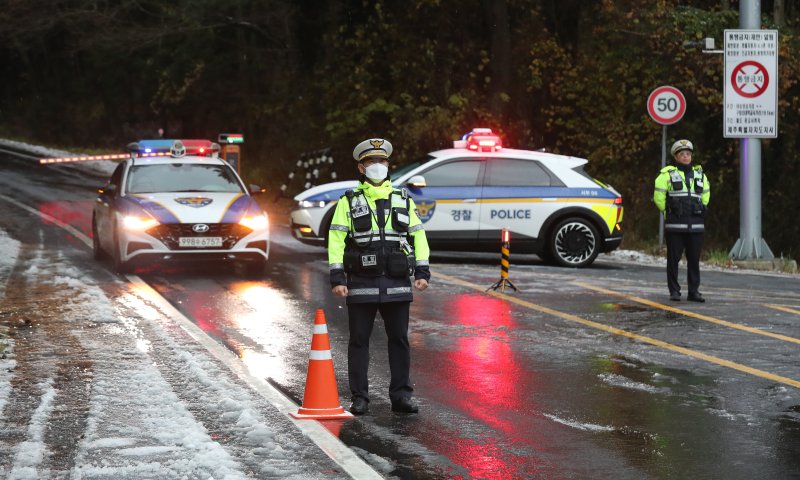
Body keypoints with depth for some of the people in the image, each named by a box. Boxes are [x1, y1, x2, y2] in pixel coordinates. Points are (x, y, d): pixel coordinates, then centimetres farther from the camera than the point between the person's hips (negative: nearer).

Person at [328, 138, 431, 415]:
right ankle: (359, 399, 8)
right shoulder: (349, 202, 5)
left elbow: (418, 235, 12)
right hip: (361, 284, -2)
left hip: (397, 285, 2)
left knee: (399, 340, 4)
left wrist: (422, 271, 2)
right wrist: (337, 277, -10)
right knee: (359, 341, 2)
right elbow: (336, 240, 0)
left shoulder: (403, 200, 13)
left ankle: (401, 396, 10)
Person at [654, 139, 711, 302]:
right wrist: (668, 212, 3)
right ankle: (674, 291, 5)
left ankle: (694, 291, 9)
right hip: (675, 226, -3)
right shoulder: (667, 174, 2)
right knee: (673, 259, -1)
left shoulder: (700, 174, 14)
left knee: (694, 259, 4)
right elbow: (658, 197, 4)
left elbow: (706, 195, 26)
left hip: (695, 225, 3)